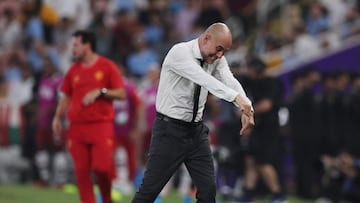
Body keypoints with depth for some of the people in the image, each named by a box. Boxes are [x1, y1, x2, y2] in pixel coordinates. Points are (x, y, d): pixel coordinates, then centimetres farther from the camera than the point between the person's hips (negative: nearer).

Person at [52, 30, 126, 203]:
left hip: (101, 125, -4)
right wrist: (58, 117, 4)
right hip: (77, 127, 4)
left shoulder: (107, 66, 1)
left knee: (102, 167, -12)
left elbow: (122, 94, -1)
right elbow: (66, 97, 17)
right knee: (81, 170, -3)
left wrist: (100, 92, -13)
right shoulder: (74, 70, 13)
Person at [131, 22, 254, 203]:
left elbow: (230, 81, -16)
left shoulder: (217, 59, 1)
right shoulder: (180, 52, -19)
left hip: (196, 130, 6)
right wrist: (236, 97, -48)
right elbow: (203, 79, -35)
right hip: (170, 129, -6)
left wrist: (246, 108, -36)